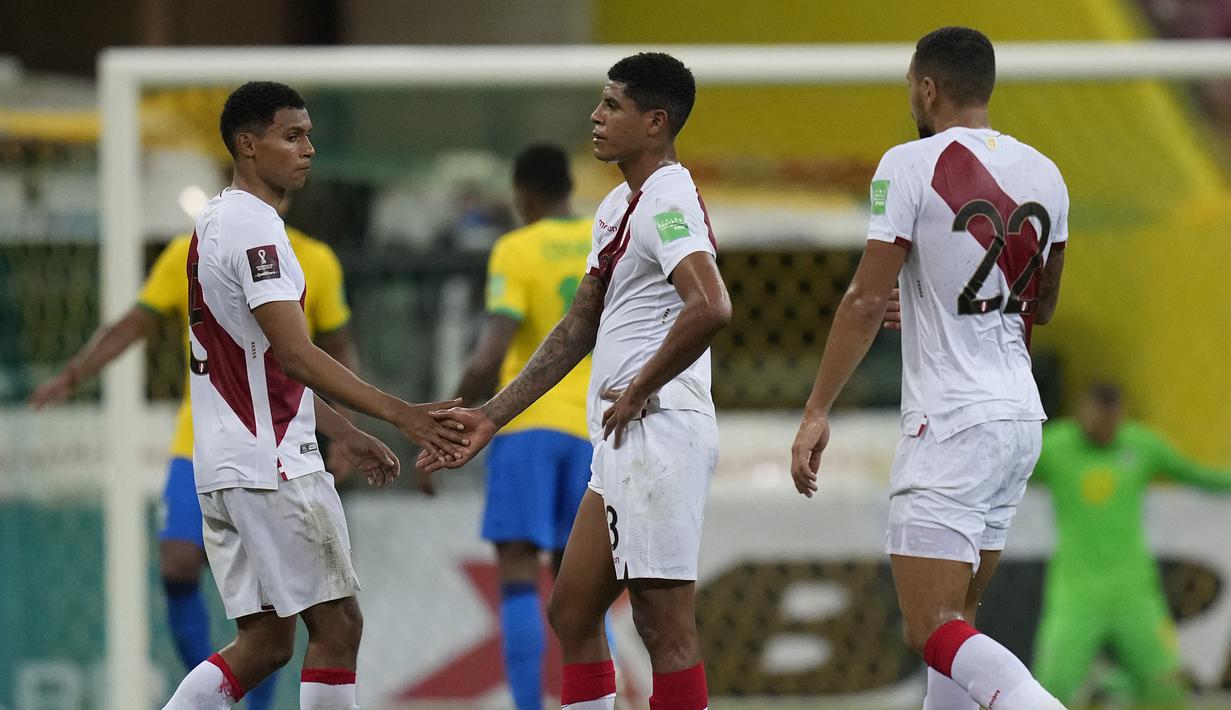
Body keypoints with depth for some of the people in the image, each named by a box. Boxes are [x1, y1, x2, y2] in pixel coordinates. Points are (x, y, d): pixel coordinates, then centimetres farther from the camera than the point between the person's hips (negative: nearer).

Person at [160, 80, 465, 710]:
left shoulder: (216, 222, 18)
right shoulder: (255, 227, -14)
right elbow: (296, 355, -23)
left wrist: (343, 434, 24)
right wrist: (399, 415, -26)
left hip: (224, 468, 10)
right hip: (271, 464, -10)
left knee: (265, 641, 9)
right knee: (336, 626, -3)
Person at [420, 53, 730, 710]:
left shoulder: (667, 200, -12)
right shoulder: (617, 207, 19)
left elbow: (709, 308, -28)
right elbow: (579, 329, 25)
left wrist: (639, 391, -16)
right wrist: (492, 416, 23)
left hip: (659, 432, -11)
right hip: (620, 443, 11)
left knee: (664, 626, -9)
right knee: (571, 613, 13)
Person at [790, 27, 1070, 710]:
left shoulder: (911, 165, -9)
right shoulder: (1042, 174, 10)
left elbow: (866, 301, -13)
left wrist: (817, 411, -7)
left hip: (951, 426, -8)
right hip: (1022, 419, 8)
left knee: (933, 633, -11)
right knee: (956, 617, 17)